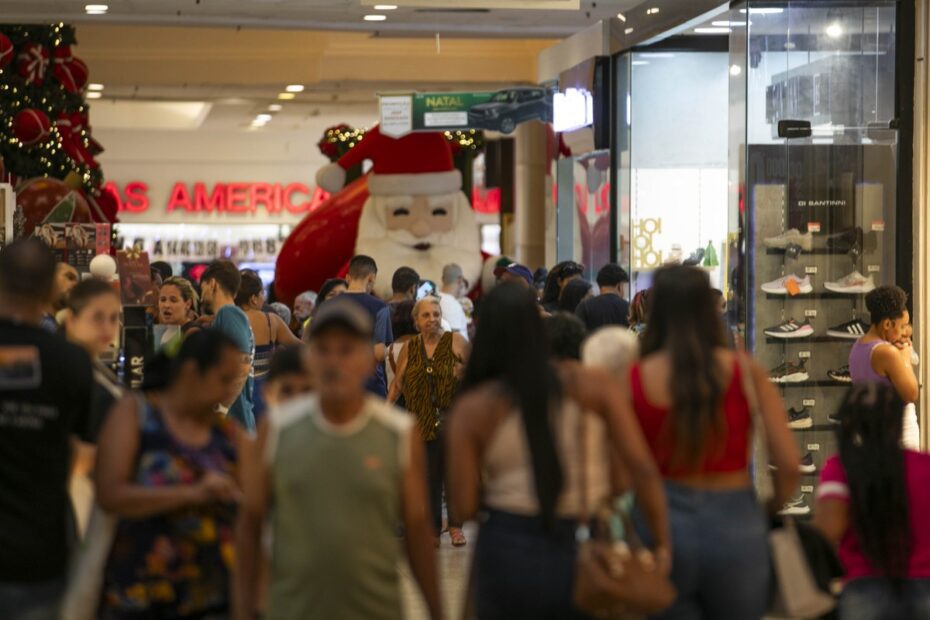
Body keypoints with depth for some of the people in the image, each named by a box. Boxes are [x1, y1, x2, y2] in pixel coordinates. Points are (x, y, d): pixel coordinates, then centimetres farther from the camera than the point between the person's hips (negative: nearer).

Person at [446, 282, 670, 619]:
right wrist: (662, 544, -1)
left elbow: (462, 508, -6)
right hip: (587, 554, 1)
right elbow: (643, 468, -8)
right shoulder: (592, 386, -4)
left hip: (510, 556, -1)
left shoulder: (472, 409, -6)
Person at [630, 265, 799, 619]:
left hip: (661, 525, -1)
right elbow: (789, 464, -5)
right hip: (735, 526, 1)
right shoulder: (746, 373, -3)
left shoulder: (633, 380, -5)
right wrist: (772, 510, 14)